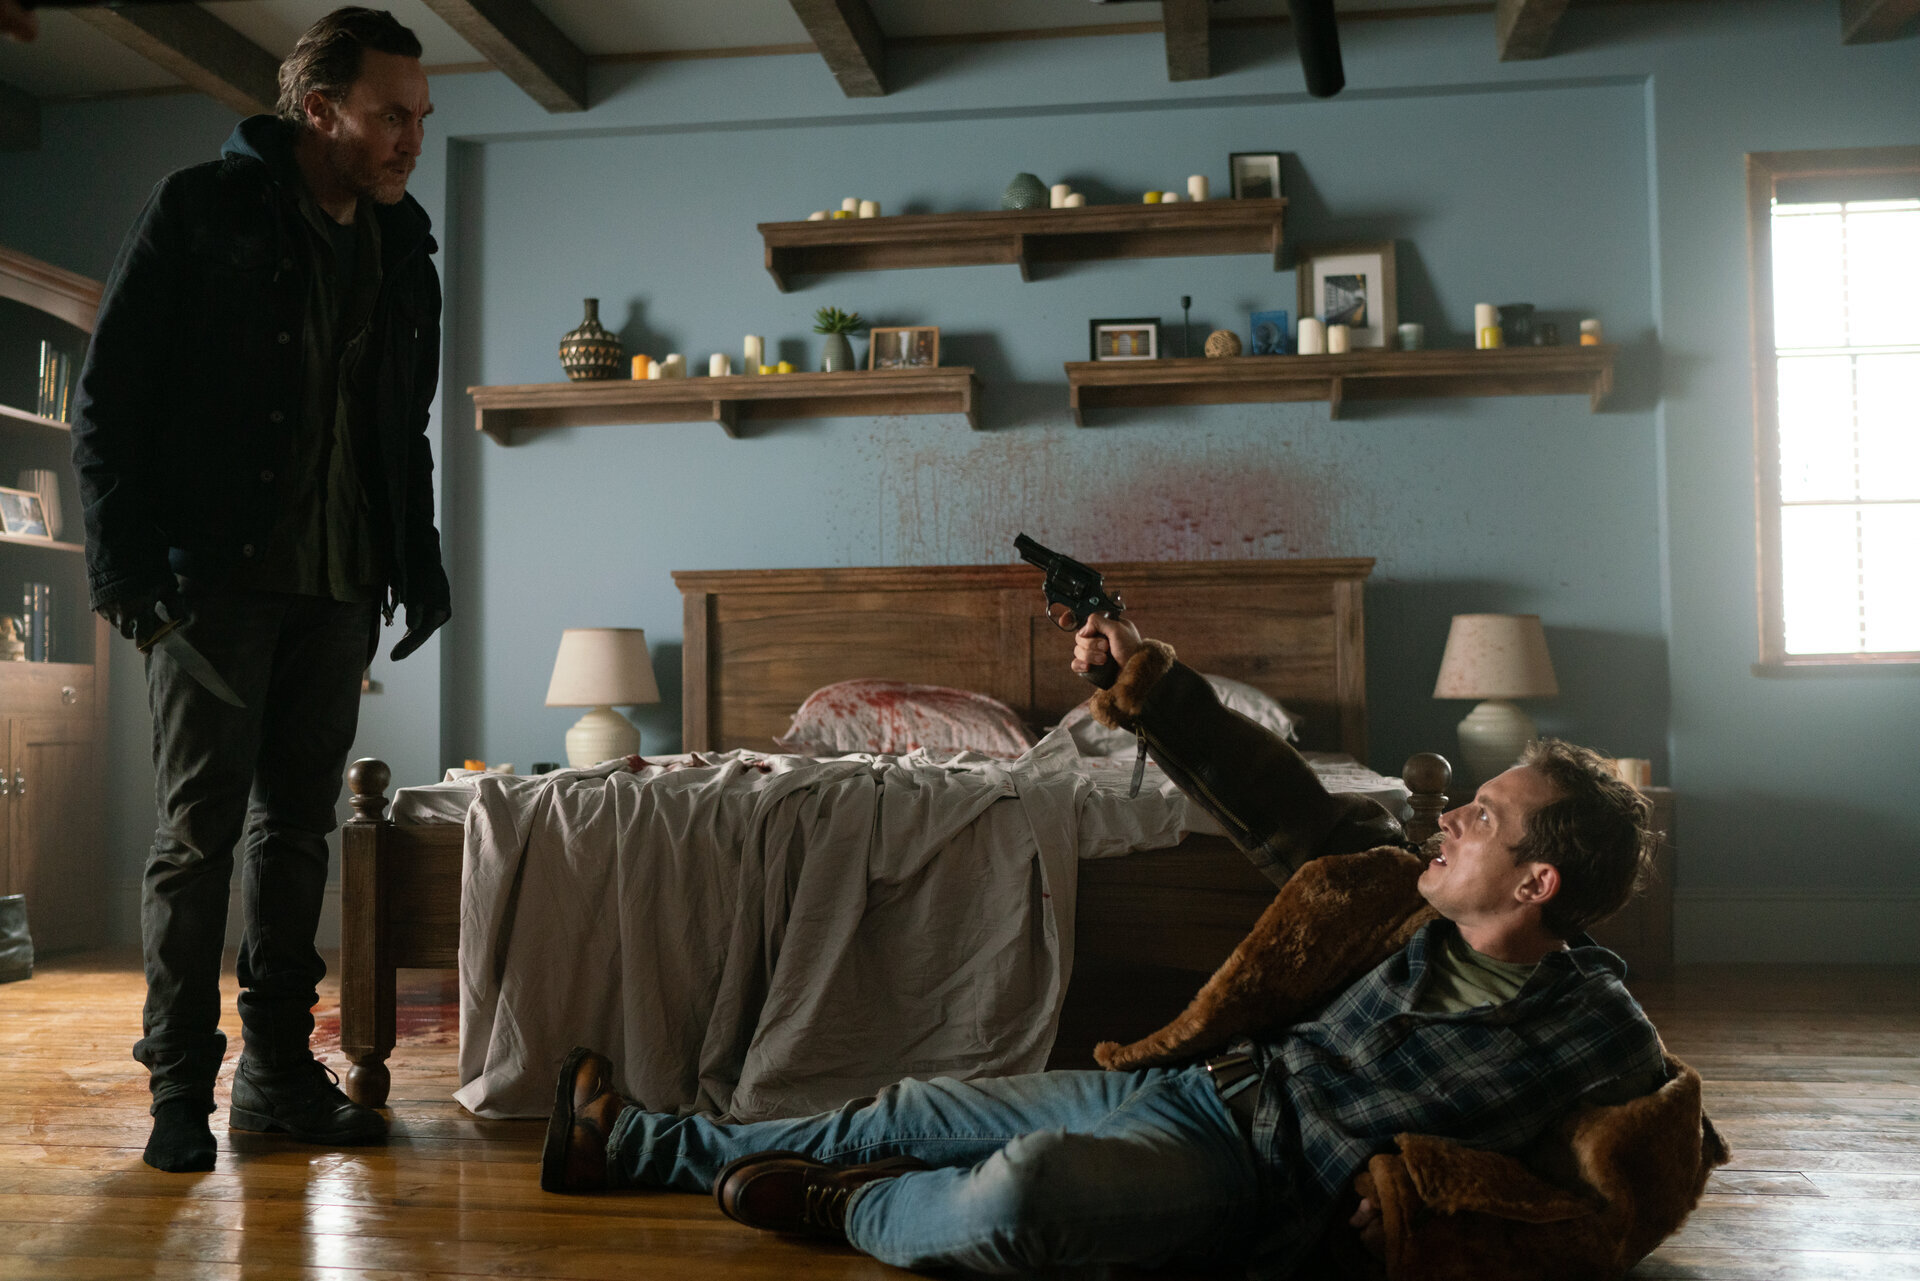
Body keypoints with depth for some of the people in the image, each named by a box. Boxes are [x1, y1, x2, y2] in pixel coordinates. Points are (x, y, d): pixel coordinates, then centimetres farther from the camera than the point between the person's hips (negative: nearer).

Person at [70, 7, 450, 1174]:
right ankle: (180, 1087, 7)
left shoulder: (403, 252, 14)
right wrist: (126, 555, -12)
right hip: (218, 574, -5)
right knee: (200, 829, -2)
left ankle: (280, 1072, 16)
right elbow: (112, 390, -4)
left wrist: (420, 564, 12)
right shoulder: (203, 211, -2)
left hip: (341, 590, 5)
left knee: (298, 827, 8)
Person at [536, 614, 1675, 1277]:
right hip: (1205, 1084, 7)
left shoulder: (1600, 1035, -14)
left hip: (1253, 1180, -7)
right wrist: (1156, 683, -2)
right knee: (906, 1113, 9)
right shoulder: (1433, 910, 2)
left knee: (1019, 1188, -35)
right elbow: (1287, 812, 5)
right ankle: (632, 1143, 24)